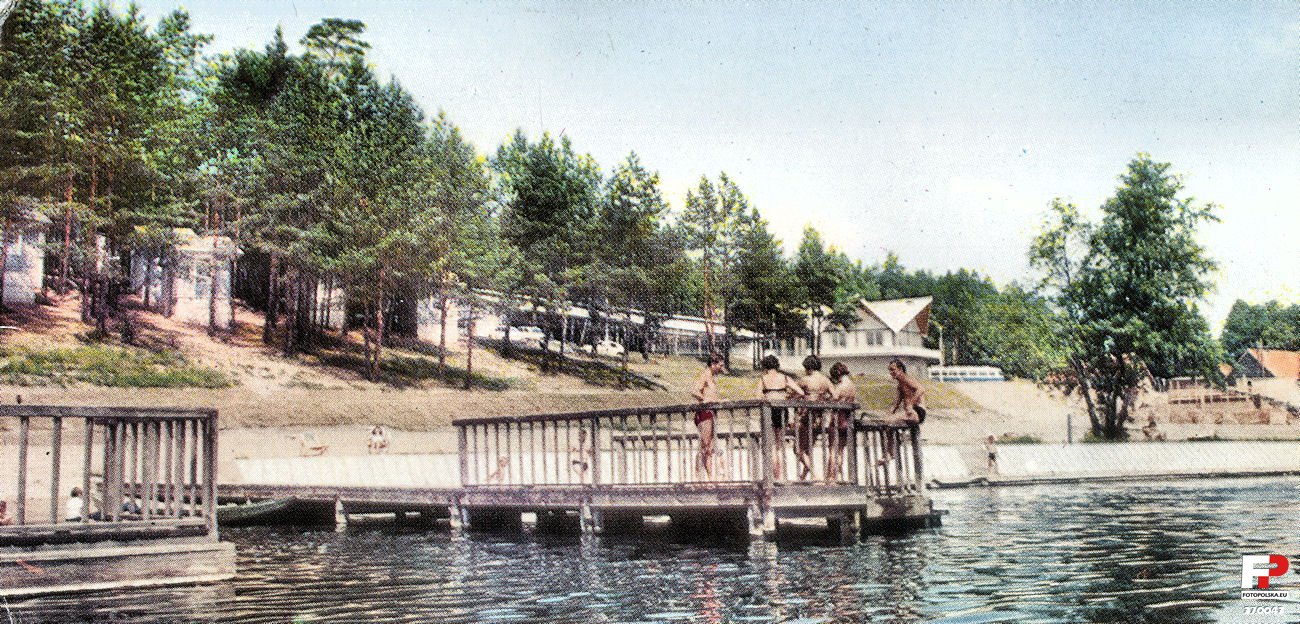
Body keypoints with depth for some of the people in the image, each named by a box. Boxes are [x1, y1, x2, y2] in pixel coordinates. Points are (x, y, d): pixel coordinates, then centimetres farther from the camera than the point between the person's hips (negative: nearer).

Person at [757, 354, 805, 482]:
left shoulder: (763, 379, -1)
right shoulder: (784, 378, 5)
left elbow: (760, 398, -5)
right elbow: (801, 392, 0)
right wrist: (788, 397, 15)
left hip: (769, 411, -2)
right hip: (782, 411, 2)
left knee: (772, 445, 5)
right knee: (781, 444, 13)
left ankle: (775, 474, -2)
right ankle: (782, 475, 10)